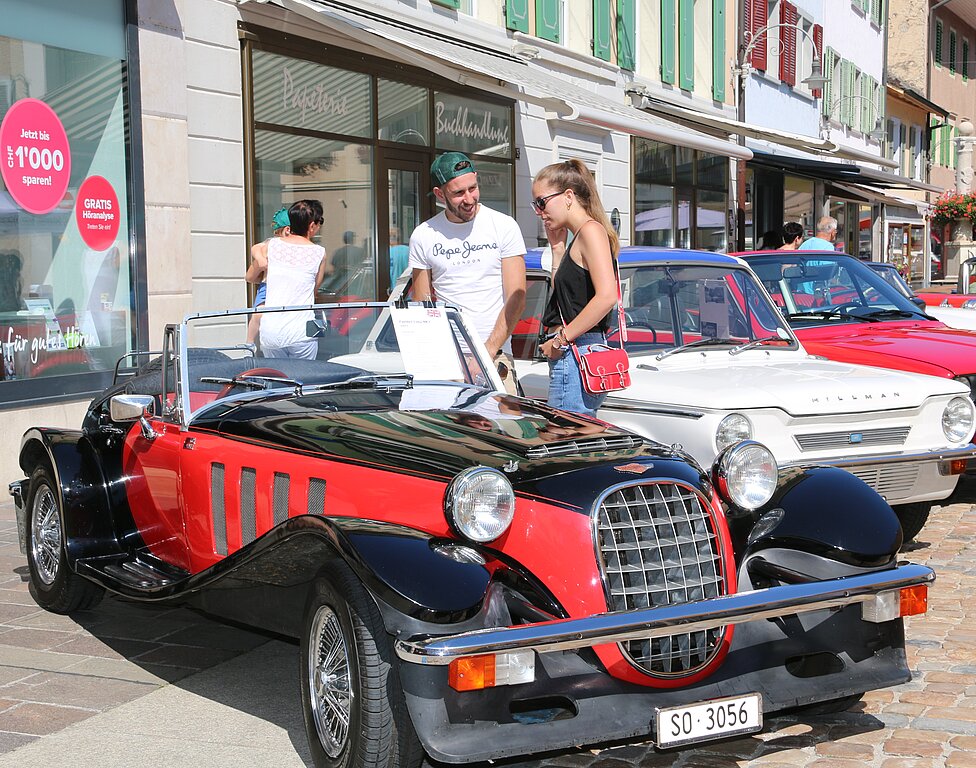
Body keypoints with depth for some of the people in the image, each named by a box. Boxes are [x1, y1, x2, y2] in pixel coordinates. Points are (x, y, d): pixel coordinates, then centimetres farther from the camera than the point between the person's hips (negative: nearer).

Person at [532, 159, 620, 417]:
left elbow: (606, 296, -21)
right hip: (571, 359, 10)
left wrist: (562, 338, -17)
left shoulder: (591, 230, -9)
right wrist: (557, 248, 17)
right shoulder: (579, 237, 20)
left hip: (578, 357, -10)